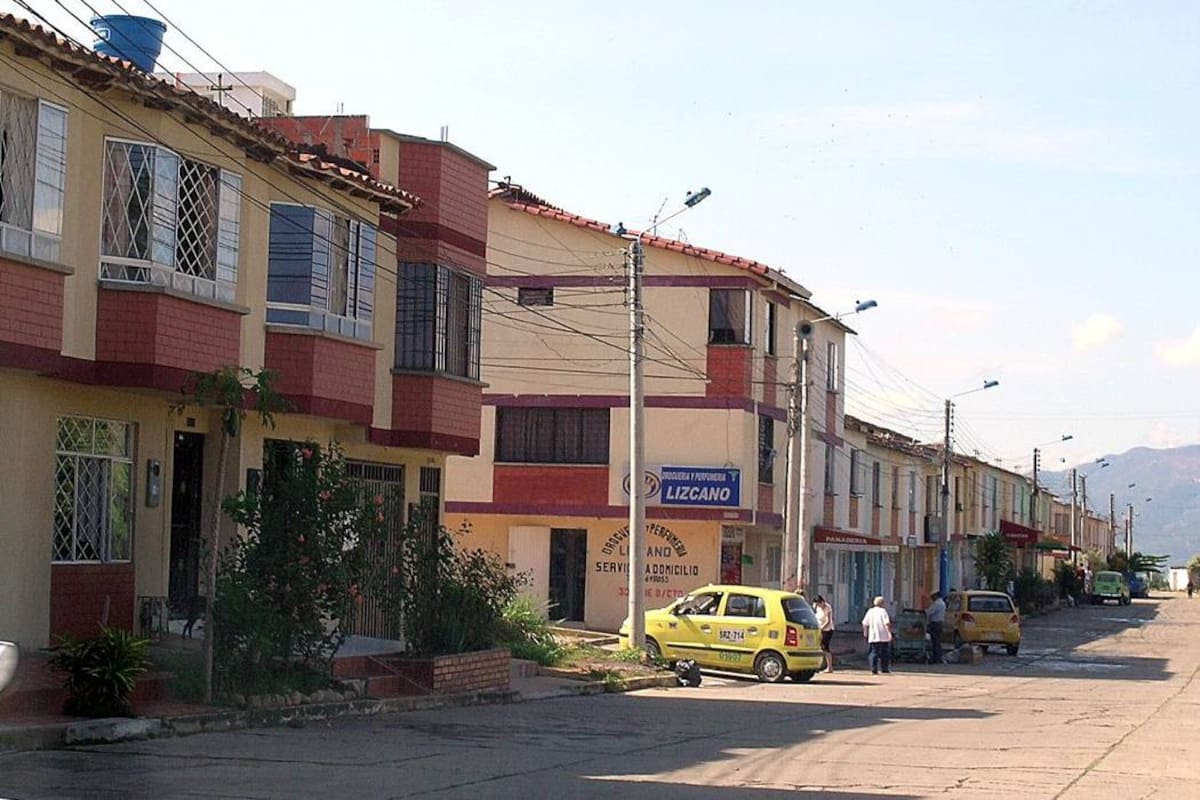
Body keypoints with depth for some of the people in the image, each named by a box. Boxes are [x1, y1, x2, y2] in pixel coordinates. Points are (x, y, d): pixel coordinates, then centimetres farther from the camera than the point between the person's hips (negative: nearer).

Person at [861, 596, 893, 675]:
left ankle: (874, 670, -4)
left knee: (873, 654, 3)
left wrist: (865, 632, 18)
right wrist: (890, 633, -11)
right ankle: (885, 669, 11)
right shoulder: (883, 611, -6)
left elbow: (865, 624, 5)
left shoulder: (870, 611, 5)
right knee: (885, 654, 9)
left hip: (873, 637, 3)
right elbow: (887, 623, -15)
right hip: (884, 636, -3)